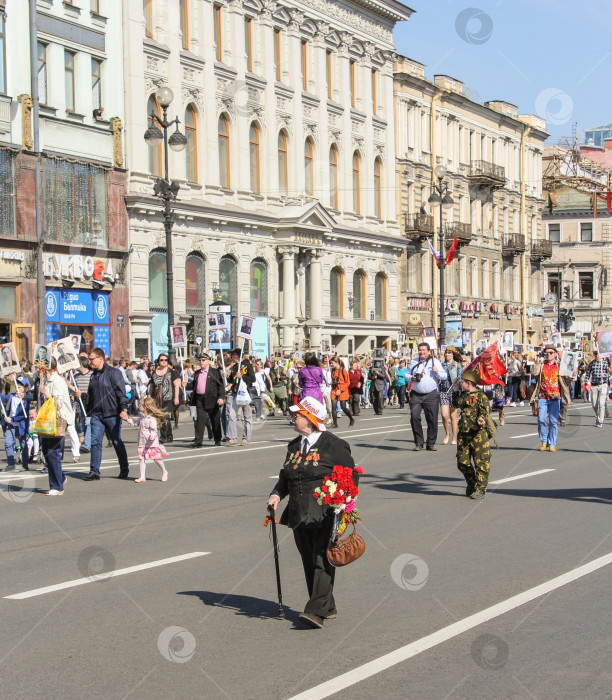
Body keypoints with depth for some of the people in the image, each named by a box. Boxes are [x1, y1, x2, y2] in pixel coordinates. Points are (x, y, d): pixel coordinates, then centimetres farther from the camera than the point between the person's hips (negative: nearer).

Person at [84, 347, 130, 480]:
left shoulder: (113, 373, -6)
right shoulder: (93, 375, 14)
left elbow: (121, 392, -11)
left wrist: (124, 409, -20)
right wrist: (90, 412, 18)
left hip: (112, 414, -5)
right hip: (96, 415, 5)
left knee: (117, 442, 6)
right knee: (95, 442, -4)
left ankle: (124, 469, 20)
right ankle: (94, 472, -3)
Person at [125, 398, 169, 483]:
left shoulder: (151, 419, -20)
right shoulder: (142, 417, 7)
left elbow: (153, 430, -24)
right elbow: (136, 422, 26)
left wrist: (152, 436, -41)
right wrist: (128, 419, 24)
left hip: (152, 444, -8)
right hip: (142, 443, 8)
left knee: (156, 458, 4)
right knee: (141, 459, 3)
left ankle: (164, 472, 26)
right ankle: (142, 477, 6)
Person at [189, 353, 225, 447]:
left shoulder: (215, 372, 0)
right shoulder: (197, 373, 15)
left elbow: (221, 385, -5)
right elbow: (194, 385, 22)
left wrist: (221, 397, -15)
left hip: (211, 399, -3)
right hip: (199, 399, 3)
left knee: (215, 420, 7)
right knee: (200, 420, -5)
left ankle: (217, 440, 18)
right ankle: (198, 441, -7)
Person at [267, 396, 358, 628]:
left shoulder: (333, 445, -6)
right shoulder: (294, 446, 15)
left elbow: (350, 475, -3)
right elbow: (285, 477, 21)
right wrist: (277, 494, 2)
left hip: (325, 515, -7)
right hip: (299, 514, 7)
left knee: (322, 561, -11)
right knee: (309, 563, 10)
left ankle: (316, 611, -17)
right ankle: (327, 607, 21)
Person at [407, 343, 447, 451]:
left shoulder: (435, 362, 7)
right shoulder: (413, 362, 13)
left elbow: (445, 376, 5)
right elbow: (407, 374, 20)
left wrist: (437, 372, -16)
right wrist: (411, 378, -2)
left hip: (431, 395, -1)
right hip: (416, 395, 1)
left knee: (432, 419, 0)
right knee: (414, 417, -13)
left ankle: (431, 444, 12)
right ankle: (418, 443, -3)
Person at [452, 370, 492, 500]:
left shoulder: (481, 396, -8)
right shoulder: (464, 395, 14)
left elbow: (485, 412, -13)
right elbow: (456, 404, 33)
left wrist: (481, 419, -33)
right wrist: (455, 391, 24)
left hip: (478, 434, -7)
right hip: (463, 434, 7)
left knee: (480, 462, -1)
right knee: (462, 461, 9)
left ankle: (480, 488, 6)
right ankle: (471, 484, 28)